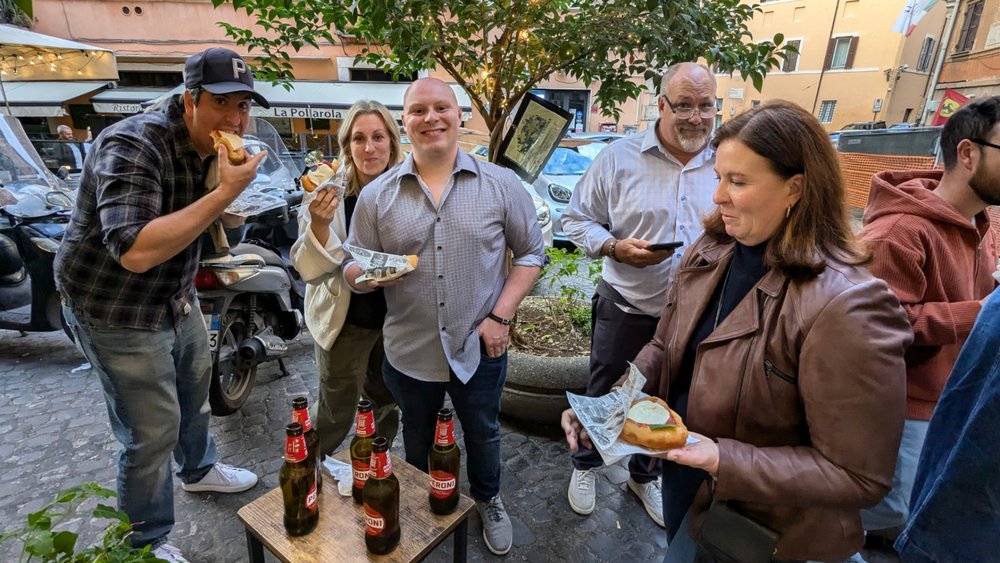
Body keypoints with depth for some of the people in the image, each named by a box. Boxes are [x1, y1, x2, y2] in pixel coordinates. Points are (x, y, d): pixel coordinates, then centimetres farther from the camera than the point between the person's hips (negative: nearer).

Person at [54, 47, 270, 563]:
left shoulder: (210, 145, 0)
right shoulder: (132, 147, -27)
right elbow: (134, 251, -39)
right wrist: (226, 190, -38)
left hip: (175, 297, 8)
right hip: (116, 311, -8)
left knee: (195, 386, 24)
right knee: (153, 432, 0)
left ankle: (199, 469, 50)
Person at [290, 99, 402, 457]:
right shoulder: (328, 192, -16)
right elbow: (310, 270, -18)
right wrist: (319, 223, -34)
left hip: (396, 318, 4)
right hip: (346, 321, -3)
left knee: (387, 402, 24)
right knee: (337, 413, 10)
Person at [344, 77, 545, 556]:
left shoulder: (501, 185, -7)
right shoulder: (376, 196, -5)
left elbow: (531, 253, -2)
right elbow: (352, 271, 0)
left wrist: (501, 315, -12)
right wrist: (370, 274, -24)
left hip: (479, 349, 0)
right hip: (408, 352, 1)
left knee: (482, 435, 22)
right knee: (417, 440, 25)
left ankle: (488, 500, 52)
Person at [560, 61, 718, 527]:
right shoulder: (619, 158, -8)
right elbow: (576, 220, -5)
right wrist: (616, 248, -21)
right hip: (625, 311, -2)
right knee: (603, 396, 16)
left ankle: (645, 475, 50)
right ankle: (586, 464, 45)